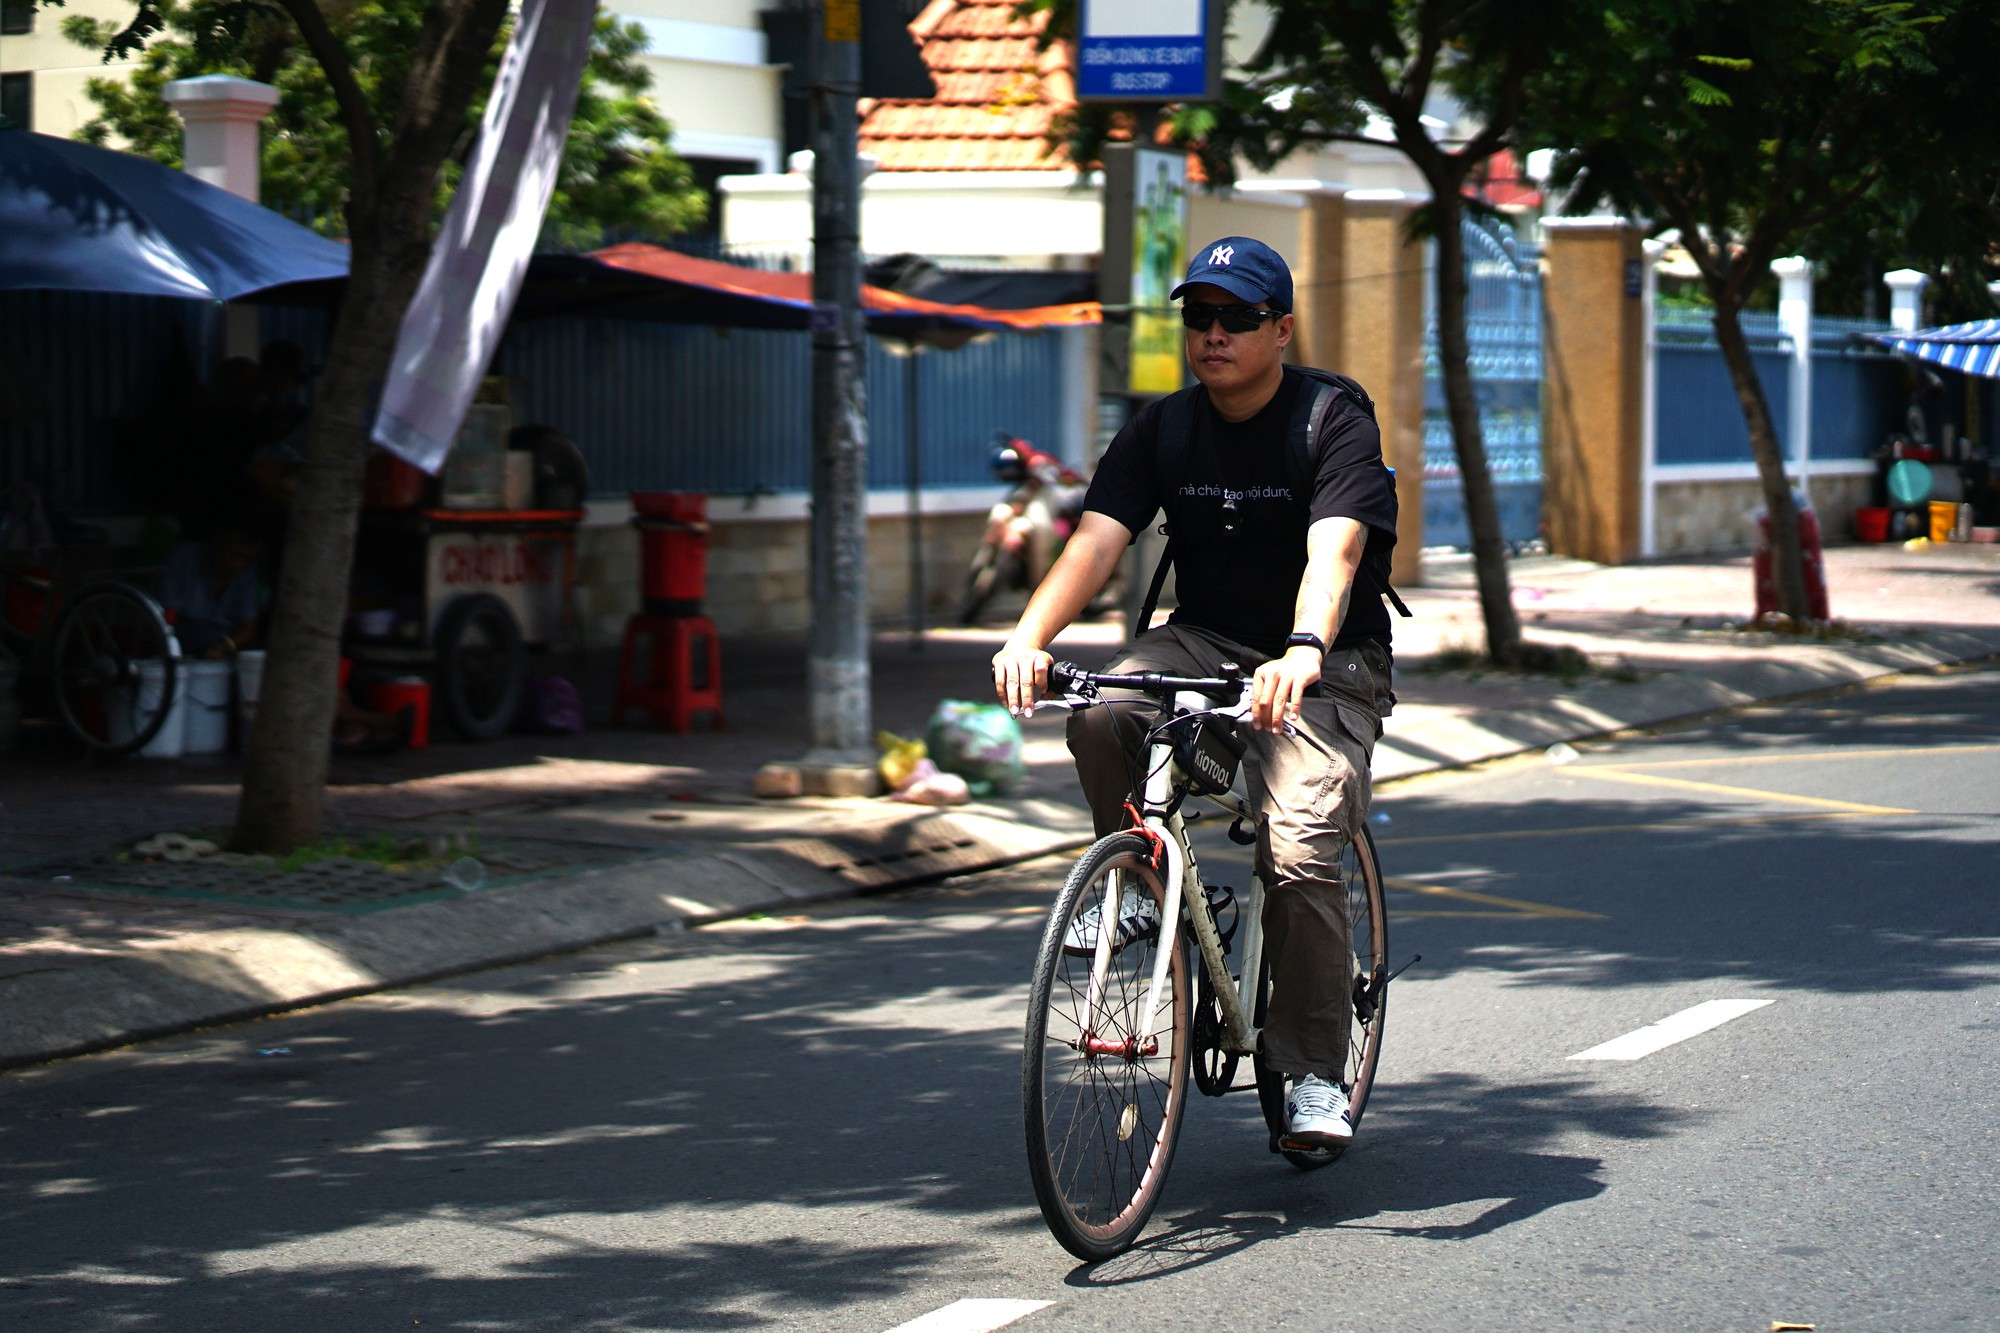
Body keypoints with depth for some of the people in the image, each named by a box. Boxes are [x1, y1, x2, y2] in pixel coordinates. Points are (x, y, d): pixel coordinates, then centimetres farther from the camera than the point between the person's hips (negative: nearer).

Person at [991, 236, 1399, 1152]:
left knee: (1300, 856, -22)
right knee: (1101, 715, -28)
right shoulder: (1164, 429, 0)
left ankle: (1313, 1071, -6)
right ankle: (1139, 882, -1)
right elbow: (1097, 540, -13)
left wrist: (1302, 654, -51)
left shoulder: (1336, 423, -14)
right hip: (1202, 641, 4)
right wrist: (1030, 636, -32)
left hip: (1326, 666, -4)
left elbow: (1334, 550, -31)